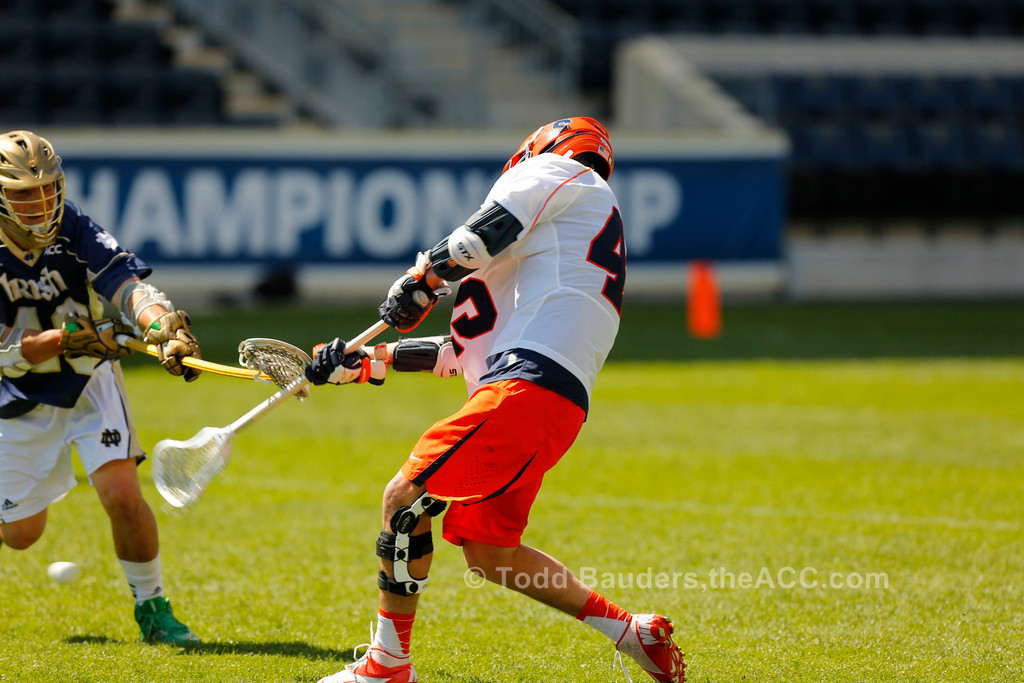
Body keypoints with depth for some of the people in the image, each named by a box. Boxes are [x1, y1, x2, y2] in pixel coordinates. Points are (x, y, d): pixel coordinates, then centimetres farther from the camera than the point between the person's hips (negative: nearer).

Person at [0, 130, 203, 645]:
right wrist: (66, 340, -39)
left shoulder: (75, 232, -17)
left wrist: (164, 324, -51)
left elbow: (127, 286, -30)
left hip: (89, 382, 0)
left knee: (122, 495, -18)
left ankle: (152, 608, 1)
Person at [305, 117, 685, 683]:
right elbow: (463, 352, 33)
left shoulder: (558, 171, 11)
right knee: (487, 554, 14)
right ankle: (630, 631, 14)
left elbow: (482, 237, -9)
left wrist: (422, 281, 8)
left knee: (406, 498, -8)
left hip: (530, 382, -9)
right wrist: (364, 364, 33)